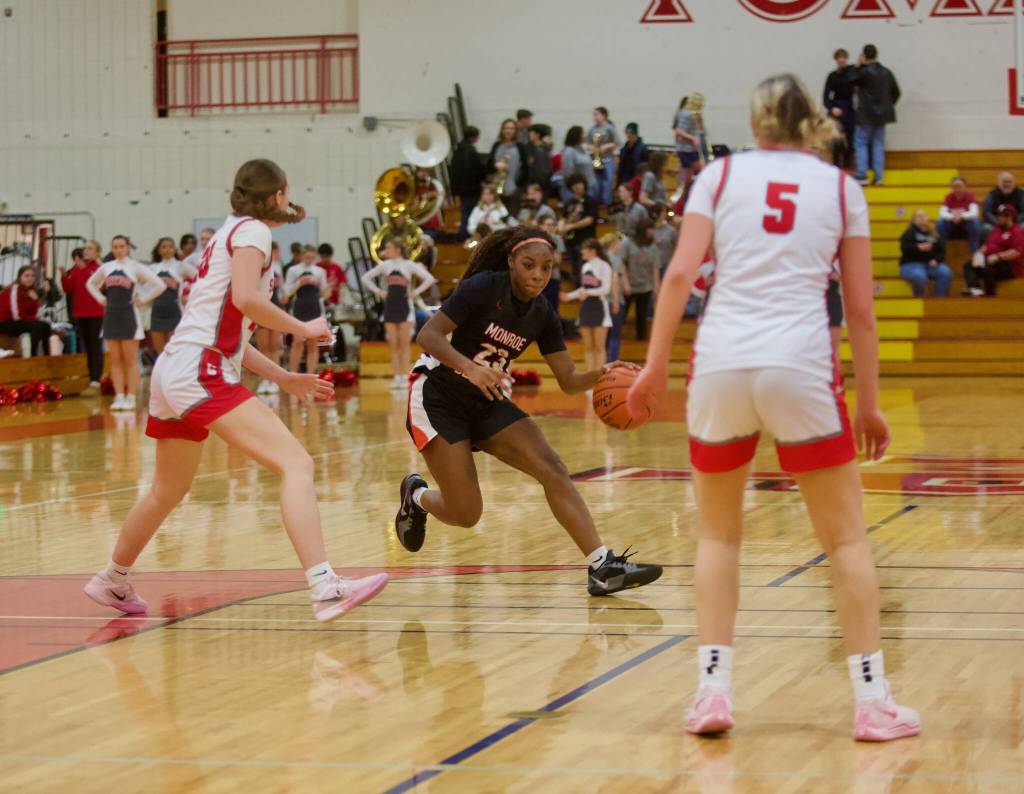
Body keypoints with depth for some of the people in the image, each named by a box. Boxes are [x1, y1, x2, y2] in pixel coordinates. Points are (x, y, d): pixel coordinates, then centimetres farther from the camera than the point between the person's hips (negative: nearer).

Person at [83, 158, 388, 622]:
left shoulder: (229, 234, 25)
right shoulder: (252, 230, -2)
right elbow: (245, 298, -21)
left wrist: (282, 378, 21)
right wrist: (302, 328, -8)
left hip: (172, 374, 10)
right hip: (200, 372, -10)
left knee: (168, 492, 28)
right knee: (296, 463, -19)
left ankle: (112, 581, 45)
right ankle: (325, 588, -32)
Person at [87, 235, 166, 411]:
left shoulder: (135, 267, -3)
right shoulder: (106, 267, 9)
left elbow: (160, 285, -8)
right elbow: (91, 284, 25)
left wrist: (142, 299, -8)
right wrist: (101, 299, 10)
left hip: (129, 315, -4)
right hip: (111, 315, 4)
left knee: (131, 359, -1)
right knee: (115, 360, 4)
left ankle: (131, 397, 1)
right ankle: (119, 397, 6)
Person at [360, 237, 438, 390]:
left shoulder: (409, 265, -3)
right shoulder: (385, 265, 7)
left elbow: (429, 279, -7)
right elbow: (366, 277, 14)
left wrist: (416, 292, -10)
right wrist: (377, 291, 4)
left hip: (405, 306, -3)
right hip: (390, 307, 3)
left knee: (404, 343, -5)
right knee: (393, 345, 1)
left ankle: (404, 377, -3)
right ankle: (396, 377, 3)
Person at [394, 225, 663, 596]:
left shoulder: (543, 315, 0)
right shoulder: (483, 287, -17)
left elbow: (568, 380, 1)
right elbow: (427, 335, -23)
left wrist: (600, 374, -21)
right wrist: (469, 366, -39)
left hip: (487, 403, 6)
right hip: (437, 397, -6)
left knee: (552, 468, -16)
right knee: (465, 514, -11)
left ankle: (603, 567, -20)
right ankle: (416, 496, 24)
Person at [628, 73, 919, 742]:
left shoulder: (722, 174, 10)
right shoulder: (841, 187, 10)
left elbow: (681, 273, -1)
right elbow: (860, 307, 7)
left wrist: (655, 365, 4)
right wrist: (869, 403, 13)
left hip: (720, 364, 1)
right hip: (801, 366, -1)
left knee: (718, 532, 17)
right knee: (846, 535, 10)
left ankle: (714, 688, 8)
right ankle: (872, 700, 7)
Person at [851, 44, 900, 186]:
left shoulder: (865, 72, -16)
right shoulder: (886, 72, 7)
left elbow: (851, 80, -2)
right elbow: (896, 93, 12)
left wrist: (860, 65, 2)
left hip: (866, 115, -6)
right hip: (881, 114, 6)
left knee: (861, 143, 2)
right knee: (878, 144, 10)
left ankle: (862, 175, -7)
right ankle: (879, 176, 8)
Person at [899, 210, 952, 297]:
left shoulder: (934, 234, 17)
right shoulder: (910, 232, 7)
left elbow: (942, 250, 11)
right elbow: (904, 248, -8)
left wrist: (936, 259, -9)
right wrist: (918, 247, -23)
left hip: (931, 264, 4)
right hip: (912, 264, -4)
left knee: (946, 273, -26)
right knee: (920, 276, -38)